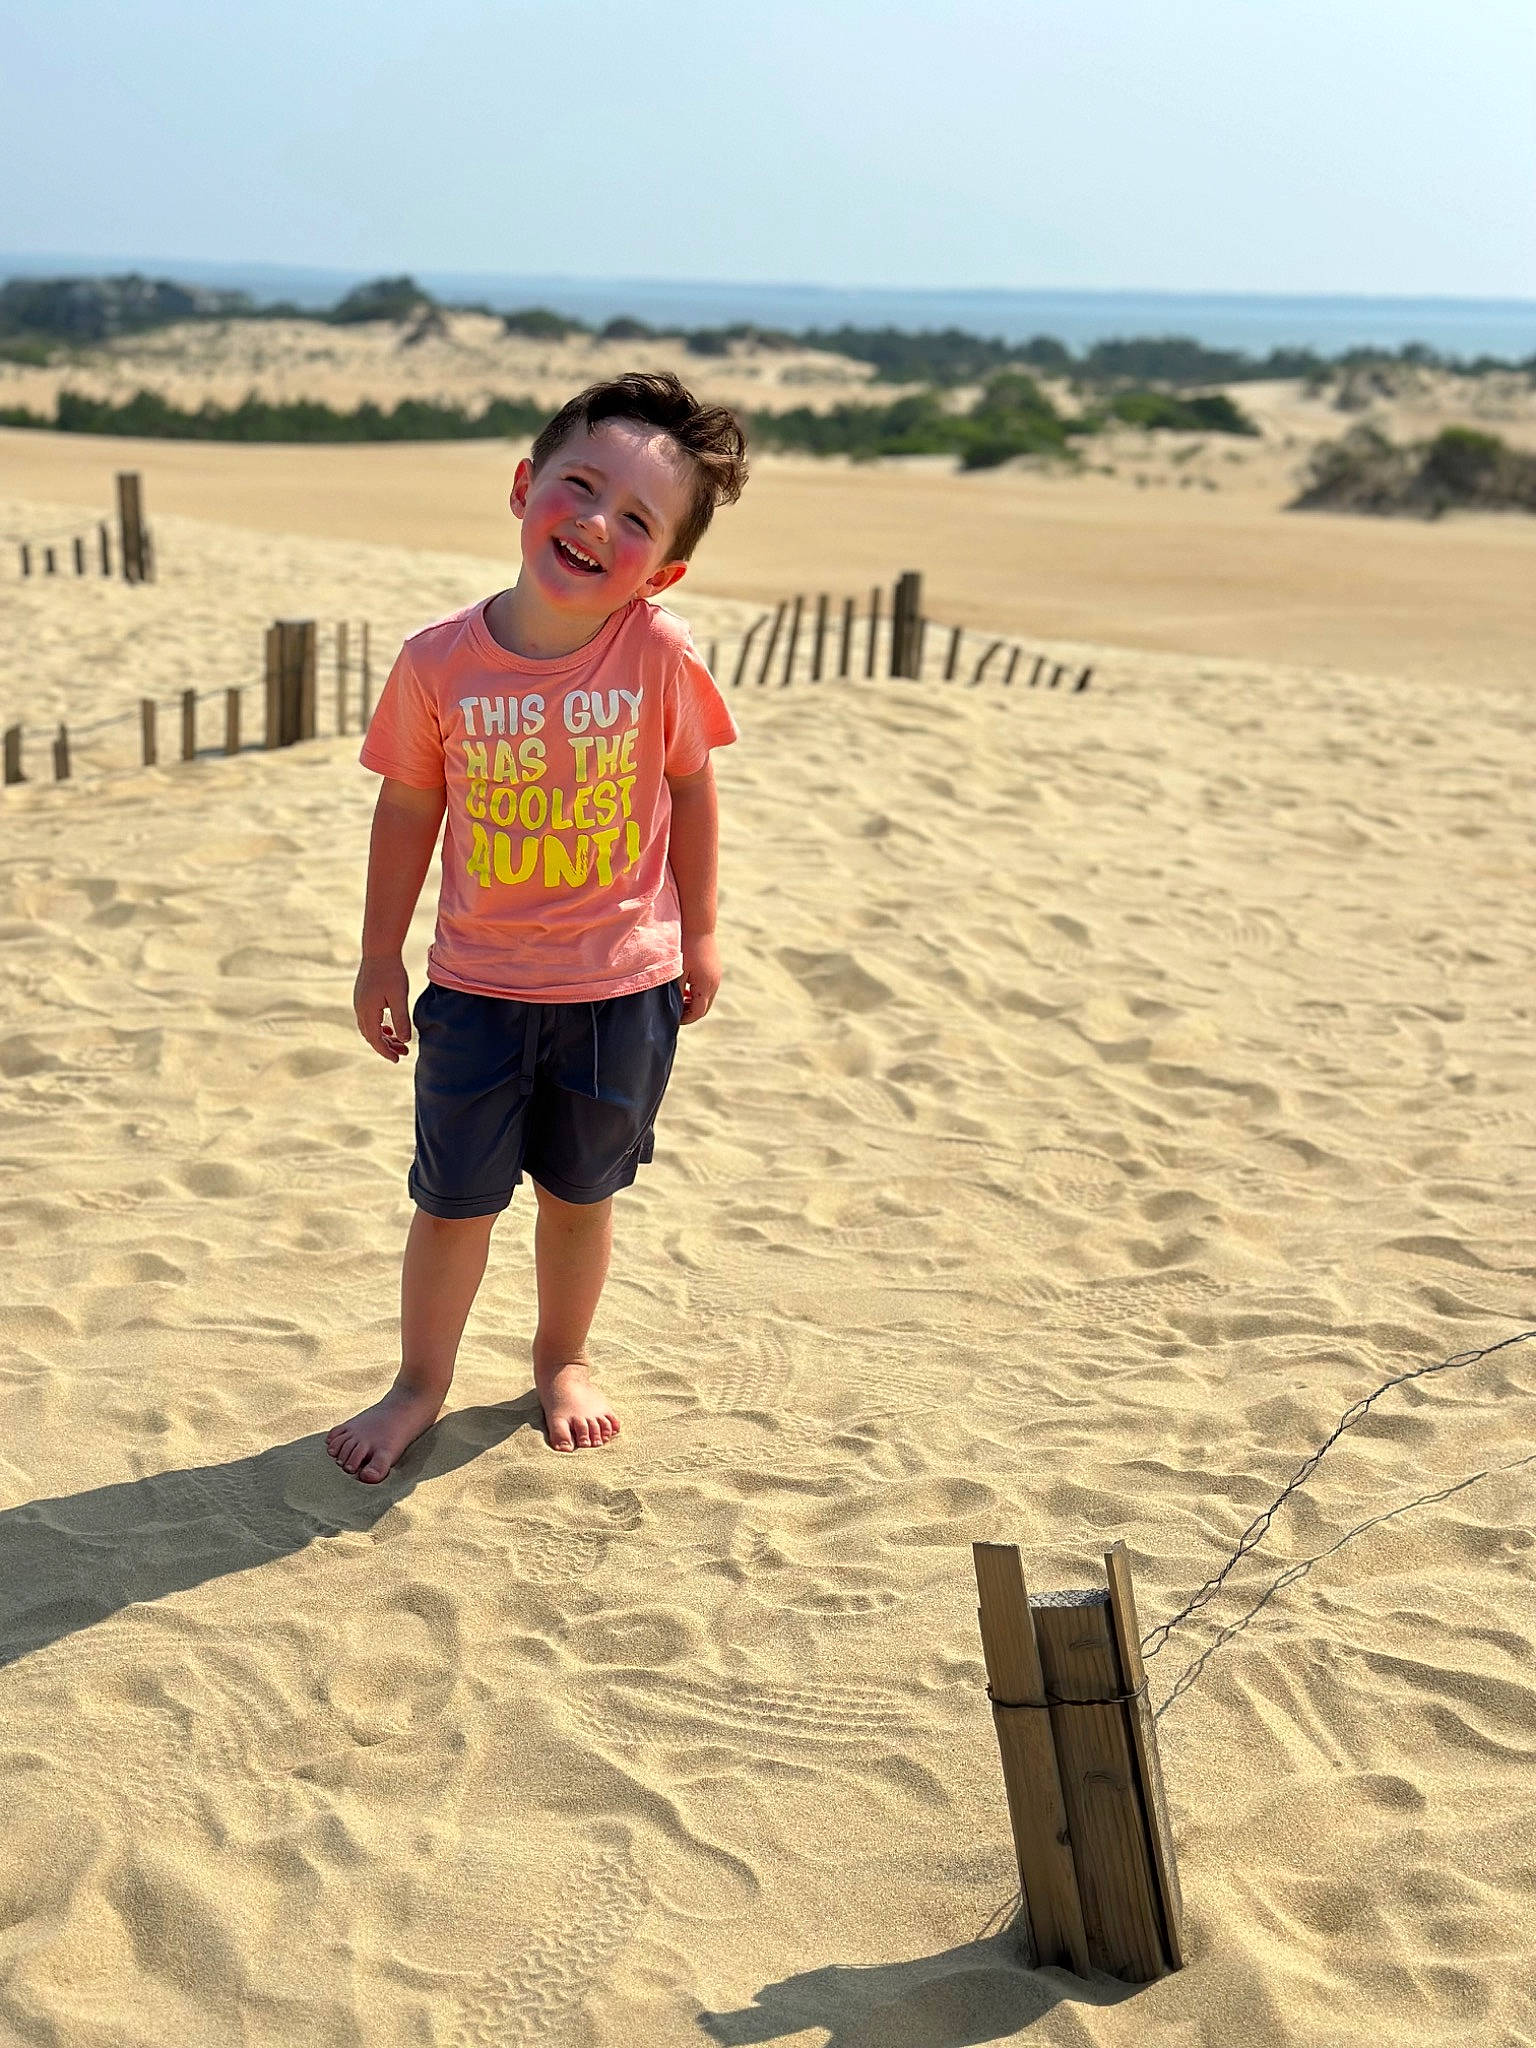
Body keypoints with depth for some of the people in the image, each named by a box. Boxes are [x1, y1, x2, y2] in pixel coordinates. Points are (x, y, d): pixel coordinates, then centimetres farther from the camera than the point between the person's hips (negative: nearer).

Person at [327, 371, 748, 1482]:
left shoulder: (659, 652, -15)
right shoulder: (440, 662, -13)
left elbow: (691, 787, 0)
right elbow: (408, 809, 0)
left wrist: (699, 933, 7)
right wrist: (380, 959, 6)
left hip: (624, 985, 0)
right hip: (479, 985, 0)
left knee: (580, 1191, 17)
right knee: (454, 1201, 10)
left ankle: (565, 1356, 43)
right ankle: (421, 1383, 34)